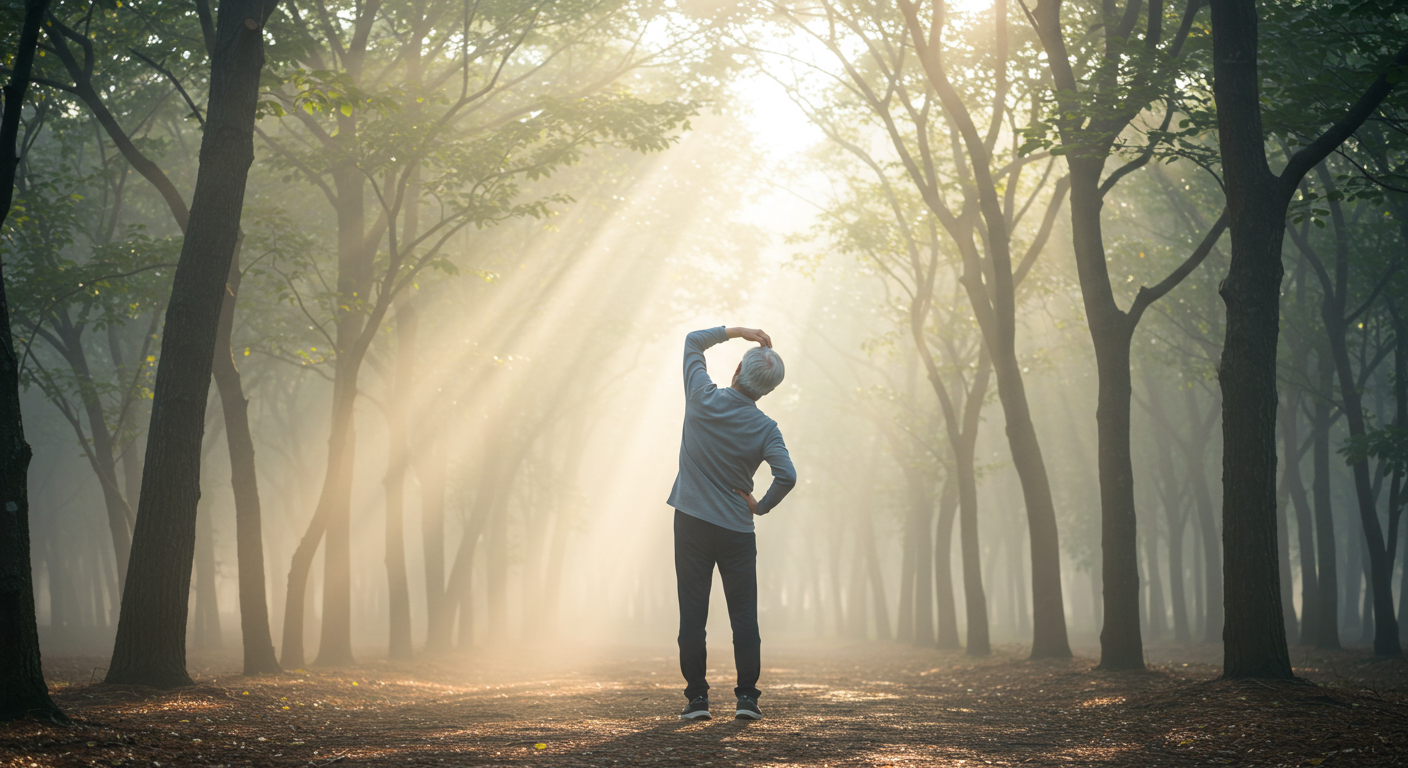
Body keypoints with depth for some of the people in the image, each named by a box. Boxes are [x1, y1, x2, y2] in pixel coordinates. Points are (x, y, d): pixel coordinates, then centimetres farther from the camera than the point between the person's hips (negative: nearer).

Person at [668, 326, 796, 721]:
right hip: (737, 530, 0)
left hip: (692, 524, 0)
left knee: (693, 614, 3)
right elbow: (787, 475, -19)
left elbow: (693, 341, 9)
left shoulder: (704, 399, -6)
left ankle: (697, 697, 3)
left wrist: (738, 331, 10)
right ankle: (747, 697, 2)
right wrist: (762, 506, -3)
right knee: (744, 615, 6)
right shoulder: (765, 428, -6)